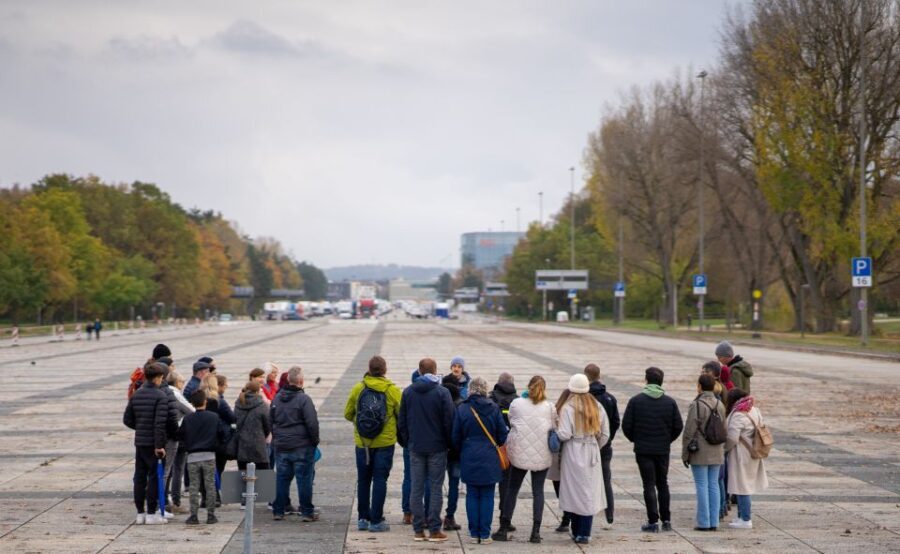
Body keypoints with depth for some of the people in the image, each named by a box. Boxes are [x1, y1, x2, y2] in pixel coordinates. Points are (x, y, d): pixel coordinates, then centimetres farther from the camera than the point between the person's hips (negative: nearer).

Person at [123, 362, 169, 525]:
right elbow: (160, 423, -21)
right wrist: (159, 445, -19)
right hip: (153, 443, -6)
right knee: (154, 477, 1)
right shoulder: (160, 396, -13)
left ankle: (140, 513, 15)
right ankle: (151, 514, 2)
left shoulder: (136, 395, 8)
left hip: (139, 442, 6)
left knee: (139, 476, 10)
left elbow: (127, 419, 9)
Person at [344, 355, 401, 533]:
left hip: (362, 443, 2)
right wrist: (398, 428, 15)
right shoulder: (392, 390, -8)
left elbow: (348, 414, 3)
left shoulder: (358, 388, -3)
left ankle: (363, 518, 17)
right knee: (380, 480, 3)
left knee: (363, 480, 13)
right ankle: (376, 521, 1)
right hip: (385, 442, -2)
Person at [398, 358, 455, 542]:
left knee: (416, 488, 7)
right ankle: (434, 530, 1)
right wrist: (450, 443, 3)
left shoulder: (407, 392, 3)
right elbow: (449, 422, -9)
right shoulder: (442, 392, -9)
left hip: (415, 447, 3)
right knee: (435, 488, 2)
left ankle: (418, 530, 7)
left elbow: (401, 422, 7)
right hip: (437, 447, -3)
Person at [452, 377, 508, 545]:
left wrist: (460, 451, 18)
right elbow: (503, 434, -1)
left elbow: (456, 437, 1)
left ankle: (474, 534, 9)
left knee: (472, 496, 8)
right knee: (487, 496, 5)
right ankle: (485, 534, 5)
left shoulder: (461, 409, -5)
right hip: (489, 460, 0)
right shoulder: (493, 408, -6)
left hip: (469, 460, 1)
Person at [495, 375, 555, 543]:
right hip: (542, 454, 0)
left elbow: (511, 423, 6)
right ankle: (536, 532, 2)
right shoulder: (550, 407, -2)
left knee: (512, 489, 10)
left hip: (520, 452, 0)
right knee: (538, 491, 6)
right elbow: (554, 429, 5)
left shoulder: (516, 403, -3)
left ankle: (504, 530, 10)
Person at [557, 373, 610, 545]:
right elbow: (605, 434, 6)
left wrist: (554, 433, 4)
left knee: (573, 492, 6)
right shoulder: (597, 407, 4)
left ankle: (576, 532, 11)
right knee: (590, 493, 6)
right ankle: (585, 534, 4)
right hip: (592, 454, 3)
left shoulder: (568, 408, -10)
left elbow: (564, 434, -15)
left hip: (573, 454, -3)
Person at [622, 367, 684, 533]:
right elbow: (678, 426, -1)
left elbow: (626, 425, -8)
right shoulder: (670, 402, -2)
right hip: (663, 450, 2)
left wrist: (635, 439, 10)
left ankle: (653, 522, -2)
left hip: (643, 450, -2)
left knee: (649, 485, 2)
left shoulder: (636, 400, -8)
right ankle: (666, 520, 17)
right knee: (663, 484, 15)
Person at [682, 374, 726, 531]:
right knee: (713, 485, 10)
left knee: (702, 486, -2)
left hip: (699, 453, -6)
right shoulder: (720, 405, 5)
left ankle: (704, 523, 0)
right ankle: (714, 522, 11)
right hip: (716, 452, 6)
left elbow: (689, 431, -13)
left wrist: (685, 454, -5)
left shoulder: (697, 405, -14)